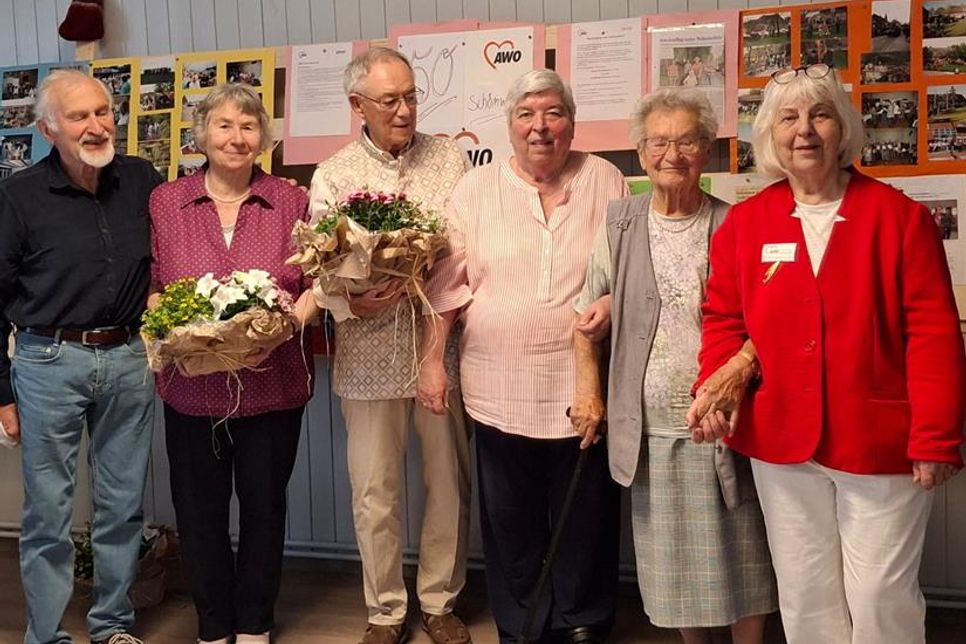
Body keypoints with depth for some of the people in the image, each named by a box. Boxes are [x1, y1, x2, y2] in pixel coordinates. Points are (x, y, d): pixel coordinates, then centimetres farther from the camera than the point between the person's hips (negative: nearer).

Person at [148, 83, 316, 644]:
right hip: (192, 384, 1)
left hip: (272, 383, 0)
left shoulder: (291, 202, 2)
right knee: (199, 510, 10)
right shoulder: (166, 202, 4)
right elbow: (148, 287, 6)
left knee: (264, 506, 10)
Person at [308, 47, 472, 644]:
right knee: (375, 491, 9)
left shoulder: (449, 158, 5)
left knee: (449, 482, 10)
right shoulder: (333, 176, 3)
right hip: (370, 354, 0)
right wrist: (354, 303, -20)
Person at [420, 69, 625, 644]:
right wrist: (432, 360, 1)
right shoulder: (476, 188, 4)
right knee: (510, 521, 10)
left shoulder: (606, 181, 3)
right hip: (500, 387, 1)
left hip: (584, 387, 0)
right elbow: (447, 282, 4)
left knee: (586, 516, 10)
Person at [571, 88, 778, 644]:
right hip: (652, 431, 2)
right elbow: (588, 315, 11)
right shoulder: (620, 224, 5)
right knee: (672, 565, 14)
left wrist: (740, 367, -21)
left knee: (740, 561, 9)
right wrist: (589, 391, 7)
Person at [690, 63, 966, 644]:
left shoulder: (898, 215, -4)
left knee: (882, 596, 5)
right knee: (805, 595, 15)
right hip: (781, 443, 3)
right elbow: (725, 318, 8)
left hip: (880, 443, -2)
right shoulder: (744, 222, 5)